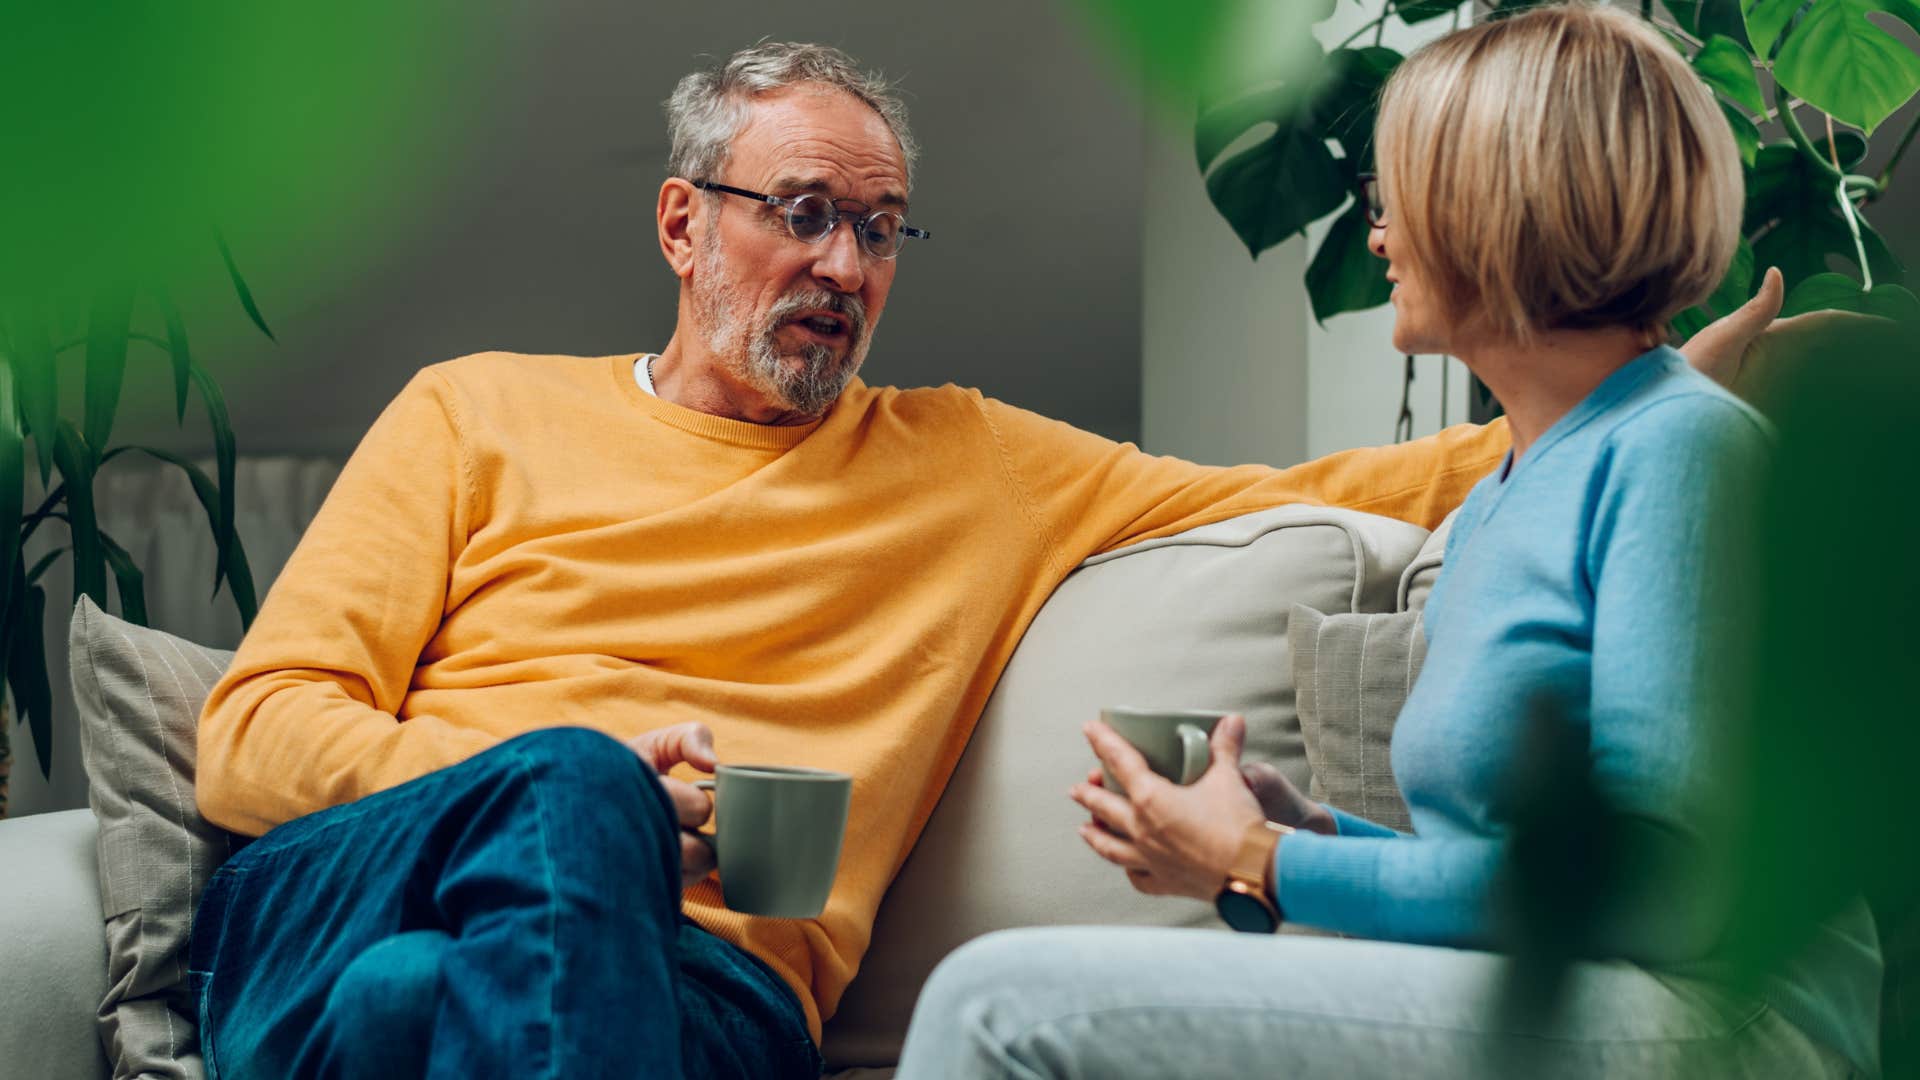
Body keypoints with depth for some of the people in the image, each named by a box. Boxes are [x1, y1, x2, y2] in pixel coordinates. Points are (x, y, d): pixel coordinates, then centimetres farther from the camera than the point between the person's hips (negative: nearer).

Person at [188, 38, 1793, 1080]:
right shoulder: (481, 413, 18)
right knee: (568, 787, -36)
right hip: (347, 901, 1)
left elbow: (1290, 504, 20)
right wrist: (581, 791, -10)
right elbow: (255, 734, 9)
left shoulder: (969, 468, 24)